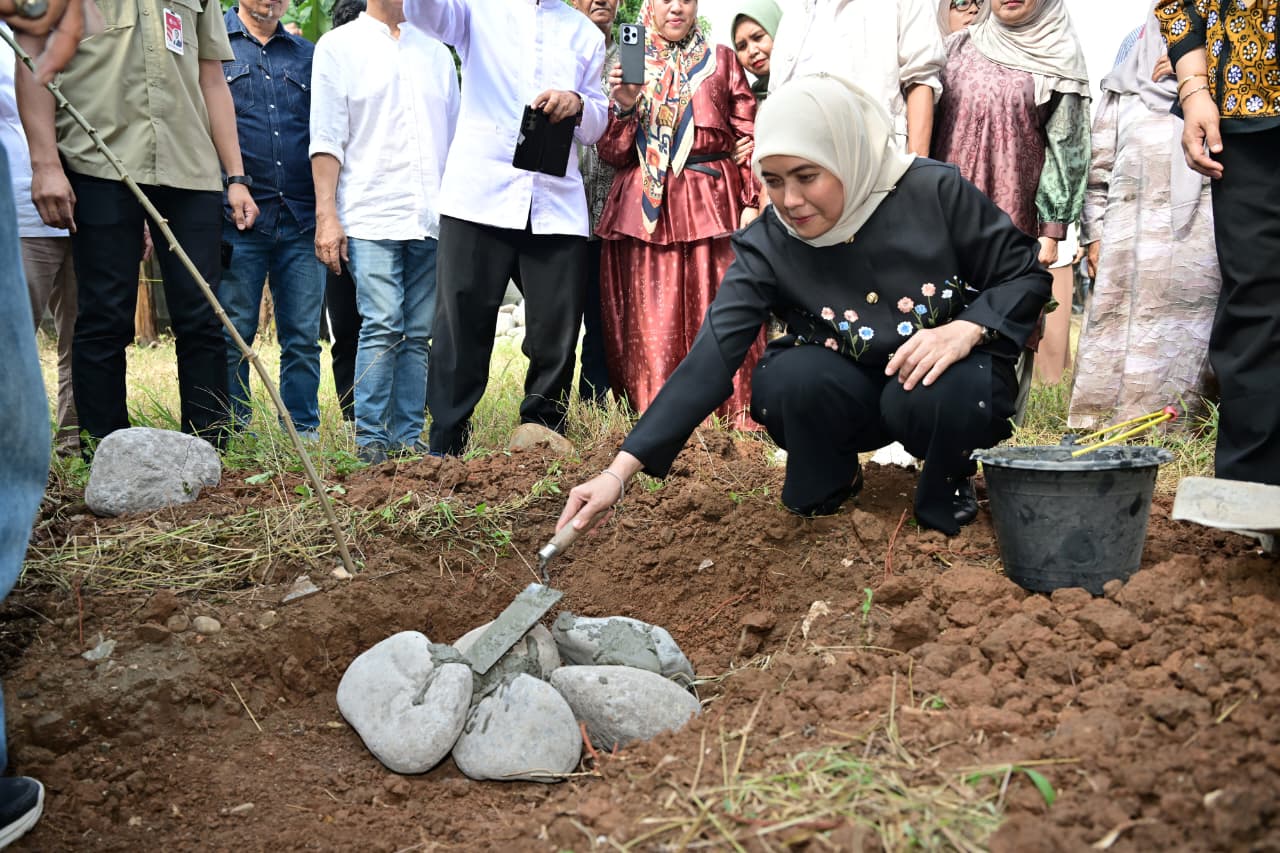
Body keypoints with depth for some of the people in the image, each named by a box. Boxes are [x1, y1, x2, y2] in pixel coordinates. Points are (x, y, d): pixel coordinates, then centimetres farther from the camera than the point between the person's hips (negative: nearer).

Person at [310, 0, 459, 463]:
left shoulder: (436, 51, 19)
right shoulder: (338, 46, 7)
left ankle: (407, 438, 7)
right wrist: (326, 216, -8)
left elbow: (454, 135, 21)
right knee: (382, 326, -12)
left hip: (432, 218, 4)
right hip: (372, 215, -4)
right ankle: (370, 440, -5)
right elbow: (326, 140, 1)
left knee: (418, 334, 2)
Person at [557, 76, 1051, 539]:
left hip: (948, 373, -1)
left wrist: (966, 330, -28)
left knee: (933, 397, -35)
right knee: (789, 377, -29)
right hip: (849, 396, 1)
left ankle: (942, 500, 1)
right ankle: (828, 486, 3)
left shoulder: (933, 192, -18)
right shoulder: (767, 245, -15)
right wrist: (620, 471, -31)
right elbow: (711, 358, -22)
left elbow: (1026, 274, -6)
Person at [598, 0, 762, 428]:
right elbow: (613, 153, 10)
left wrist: (752, 202, -3)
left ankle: (736, 419, -4)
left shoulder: (721, 60, 14)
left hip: (711, 201, -1)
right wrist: (624, 106, -8)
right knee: (652, 323, -4)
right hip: (643, 208, 1)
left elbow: (749, 136, 7)